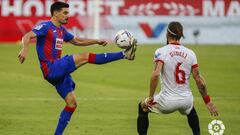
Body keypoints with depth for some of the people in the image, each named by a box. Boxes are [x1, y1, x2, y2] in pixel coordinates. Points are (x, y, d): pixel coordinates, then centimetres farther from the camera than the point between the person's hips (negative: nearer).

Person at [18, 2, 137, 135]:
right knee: (86, 57, -16)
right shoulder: (45, 26, -7)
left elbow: (77, 41, 31)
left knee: (72, 103, 8)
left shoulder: (62, 30, 19)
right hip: (50, 68, -10)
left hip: (58, 71, 10)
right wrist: (25, 49, -42)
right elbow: (27, 36, -21)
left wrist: (97, 41, 23)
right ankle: (124, 54, -17)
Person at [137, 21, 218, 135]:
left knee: (142, 106, 25)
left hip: (167, 102, -4)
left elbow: (155, 74, -22)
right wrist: (207, 101, 7)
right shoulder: (190, 53, 1)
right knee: (190, 109, 40)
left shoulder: (161, 51, -9)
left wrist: (150, 97, -13)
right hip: (186, 101, 4)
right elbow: (198, 79, 0)